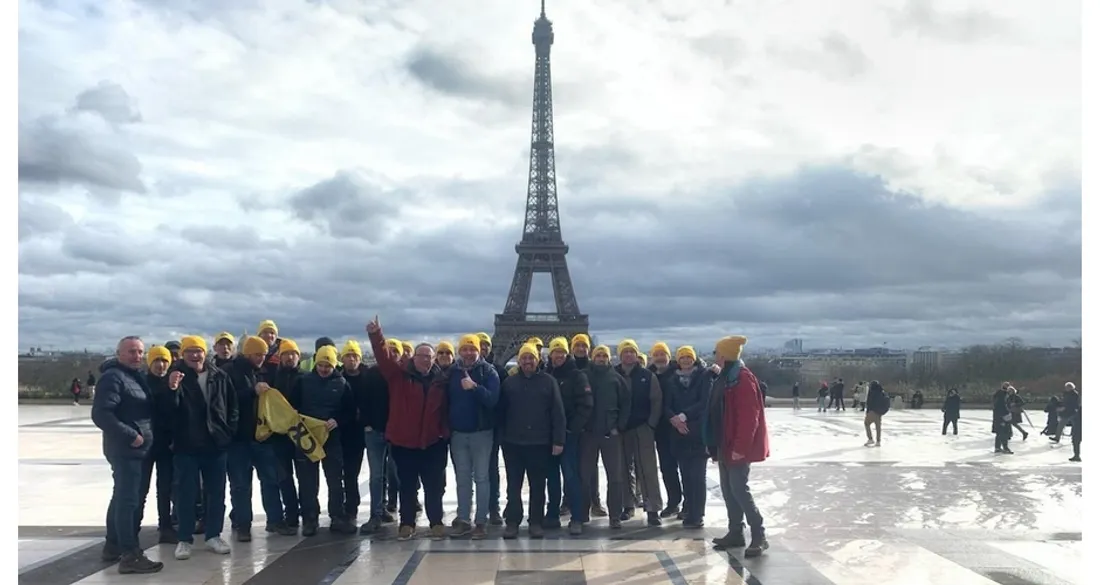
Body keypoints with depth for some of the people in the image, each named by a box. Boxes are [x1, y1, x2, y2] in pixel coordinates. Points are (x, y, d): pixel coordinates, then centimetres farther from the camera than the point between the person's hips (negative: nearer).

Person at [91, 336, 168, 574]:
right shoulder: (113, 377, -14)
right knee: (129, 499, -10)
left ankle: (113, 546, 29)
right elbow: (101, 414, -23)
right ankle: (130, 555, -9)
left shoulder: (137, 376, 14)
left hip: (136, 448, 10)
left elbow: (148, 408, 18)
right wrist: (130, 435, -22)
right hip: (125, 449, -10)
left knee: (122, 497, 17)